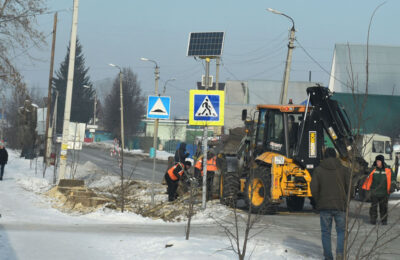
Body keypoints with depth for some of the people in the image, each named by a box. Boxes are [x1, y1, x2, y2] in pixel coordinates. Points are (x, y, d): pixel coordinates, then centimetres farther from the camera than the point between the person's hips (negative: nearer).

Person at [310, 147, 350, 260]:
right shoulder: (343, 170, 1)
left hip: (324, 206, 0)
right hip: (340, 206, 0)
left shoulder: (318, 170, 0)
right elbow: (350, 187, -1)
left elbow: (314, 189, -6)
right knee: (341, 231, 10)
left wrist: (318, 201, 9)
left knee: (326, 232, 9)